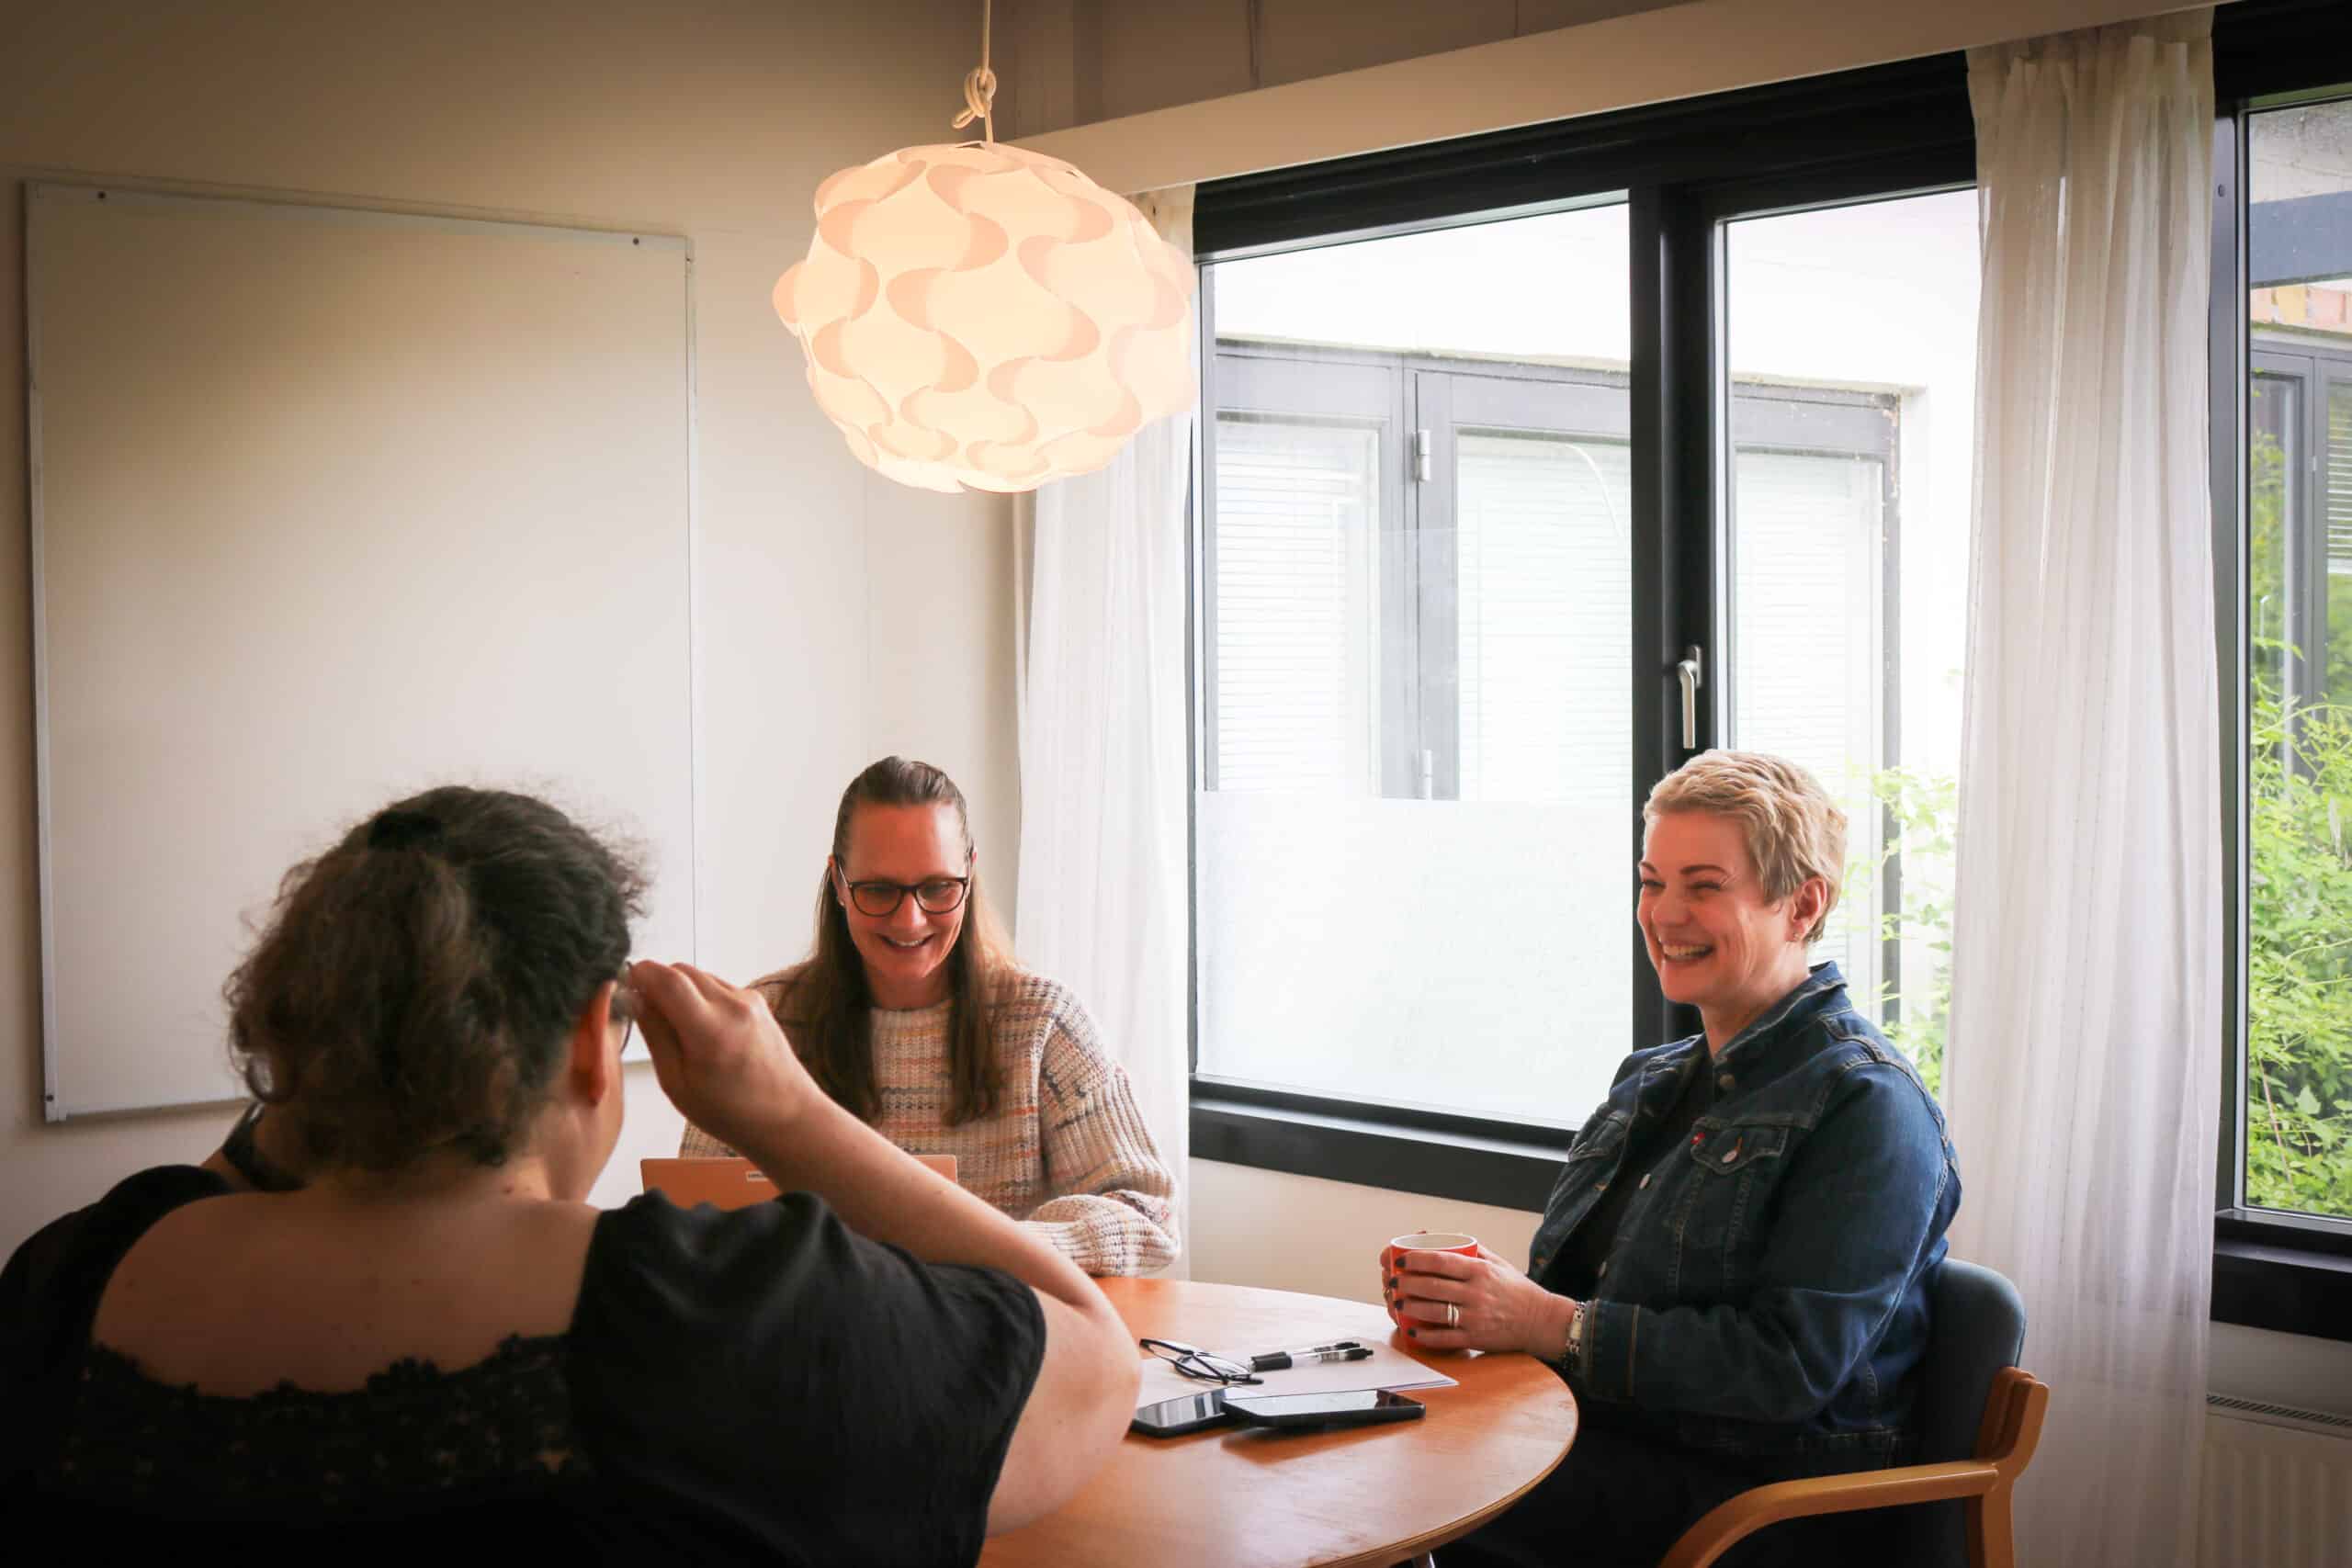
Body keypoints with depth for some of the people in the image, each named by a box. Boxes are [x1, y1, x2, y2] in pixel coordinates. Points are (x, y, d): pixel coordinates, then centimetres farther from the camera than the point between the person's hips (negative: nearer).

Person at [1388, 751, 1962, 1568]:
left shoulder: (1869, 1108, -10)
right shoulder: (1651, 1079, 17)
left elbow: (1790, 1365, -19)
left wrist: (1553, 1325, -20)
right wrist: (1459, 1299, -5)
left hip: (1764, 1499, -7)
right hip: (1602, 1440, 7)